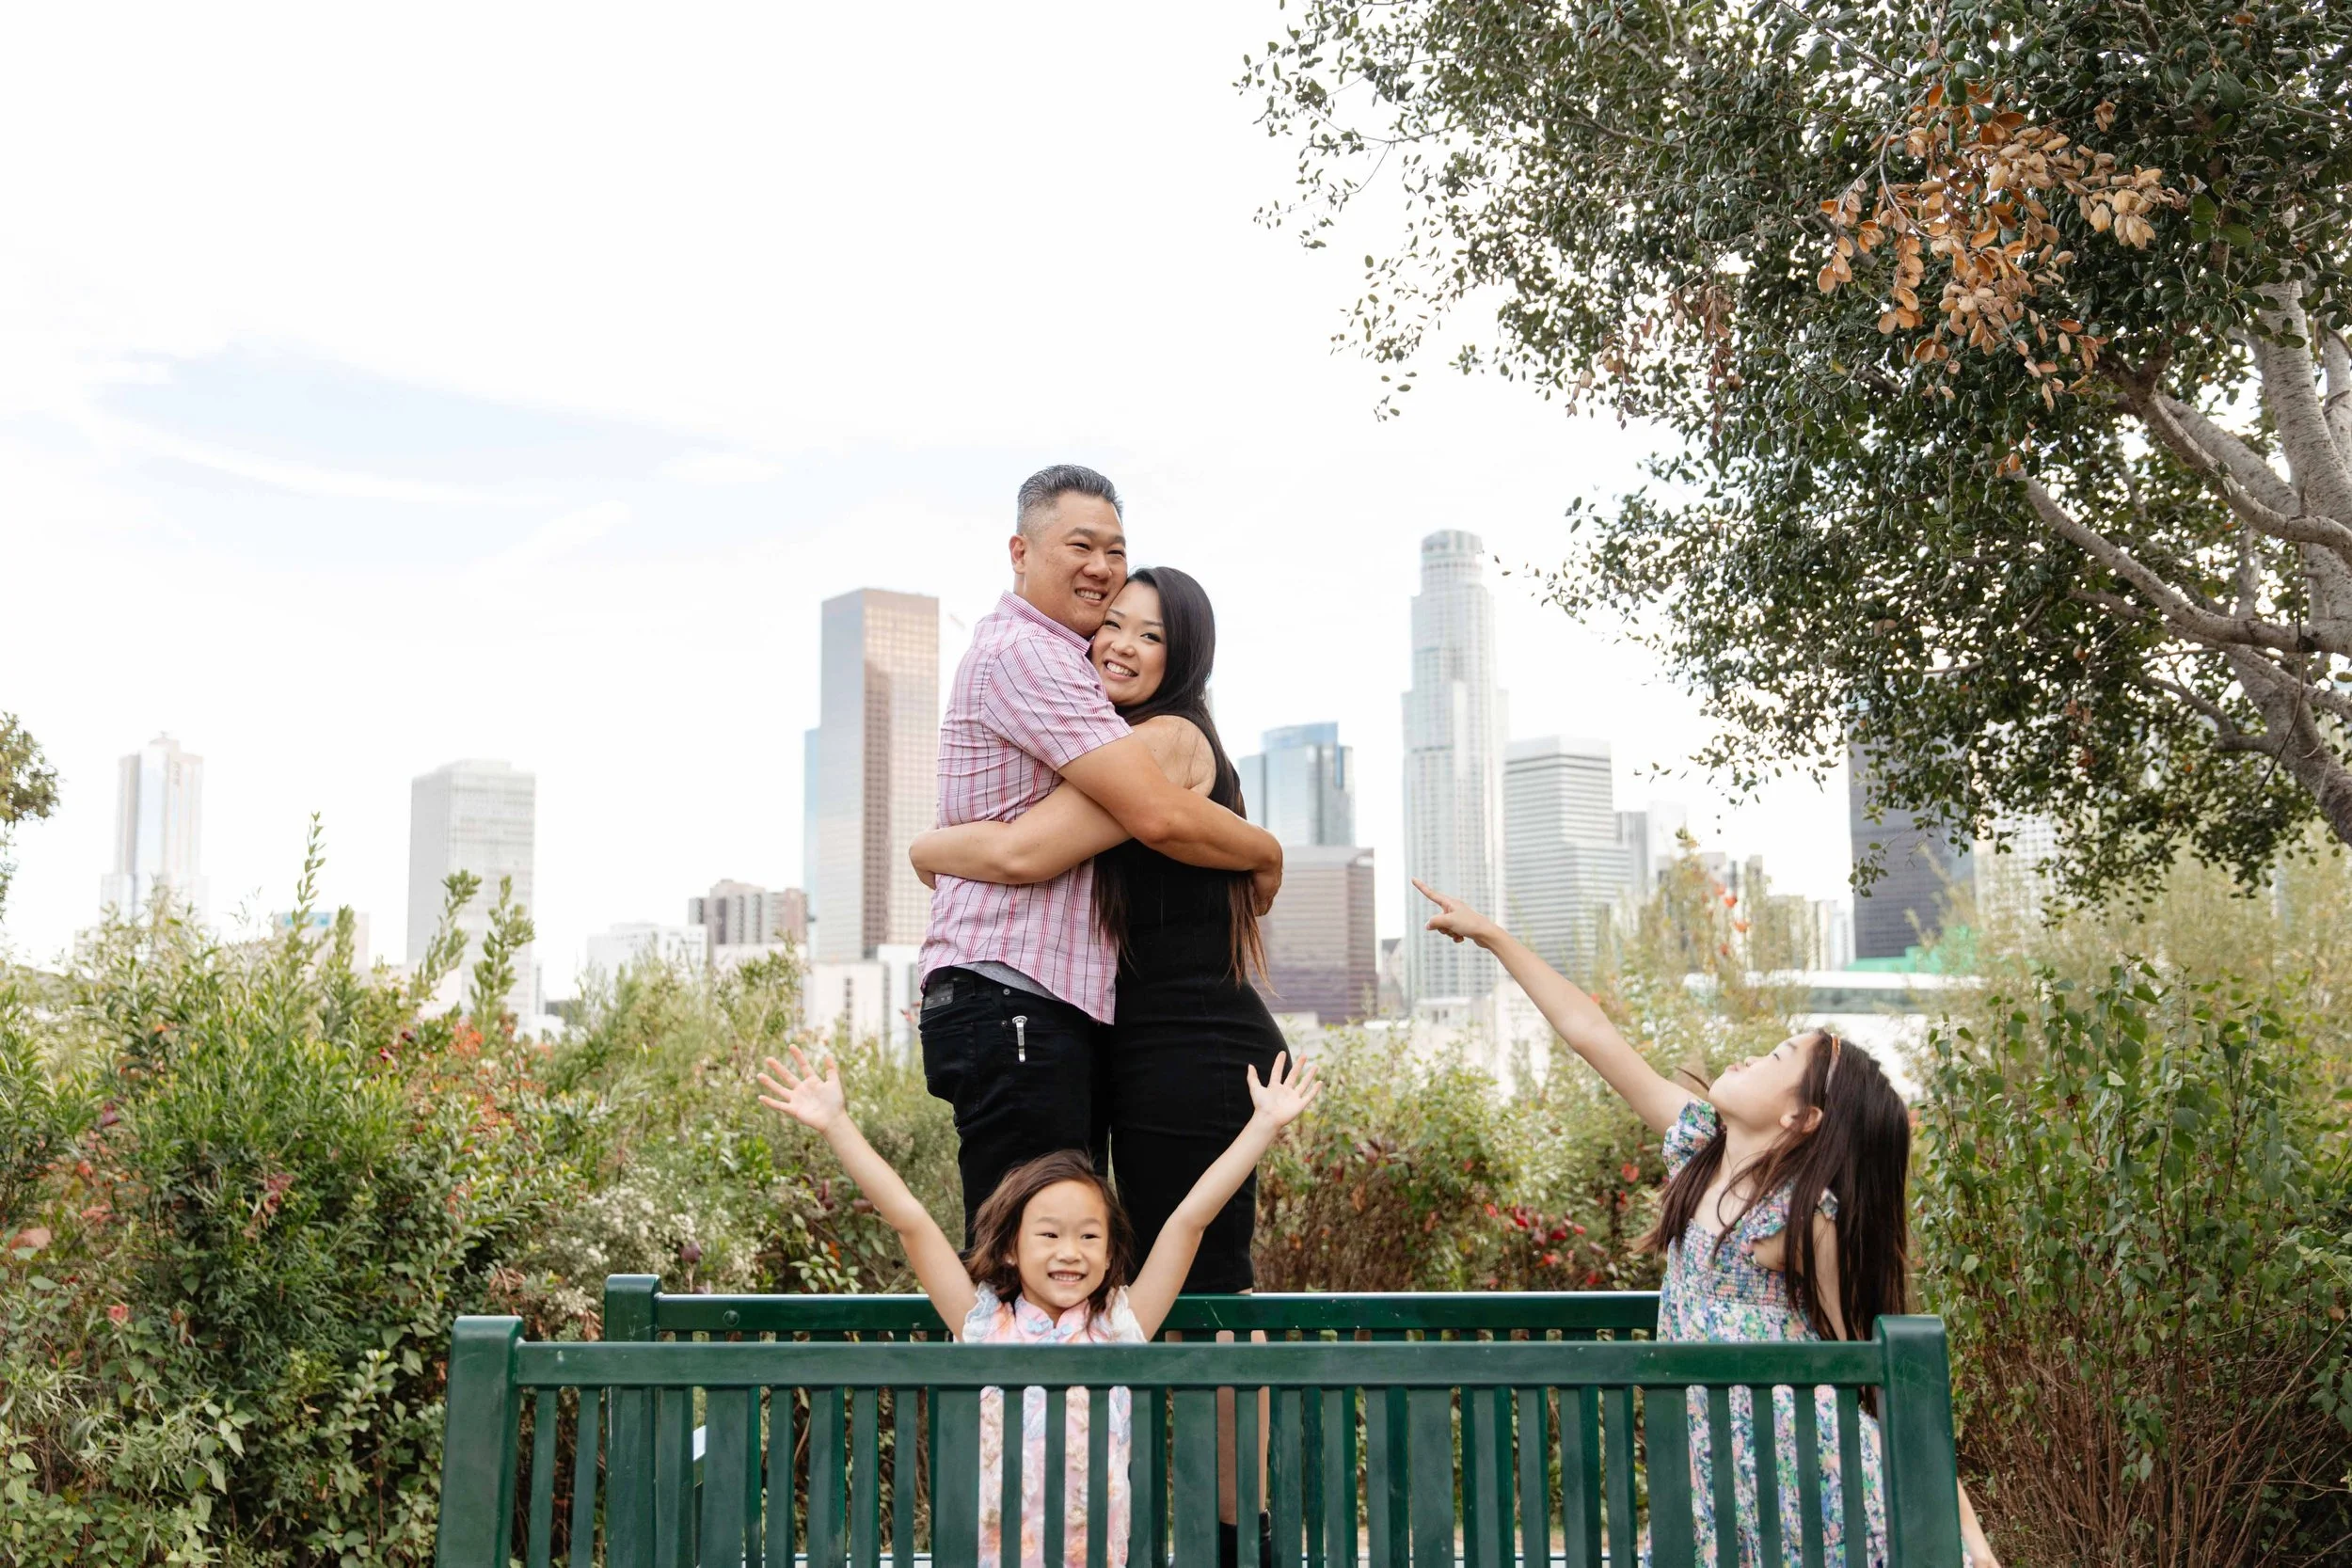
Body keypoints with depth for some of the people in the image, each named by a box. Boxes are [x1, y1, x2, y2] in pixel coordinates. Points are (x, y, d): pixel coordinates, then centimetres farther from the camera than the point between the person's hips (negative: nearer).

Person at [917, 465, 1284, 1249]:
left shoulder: (1062, 662, 23)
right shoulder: (1020, 653, -10)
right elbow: (1158, 814, -19)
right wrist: (1266, 854, -2)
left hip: (1061, 1012, 11)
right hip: (1013, 1005, -11)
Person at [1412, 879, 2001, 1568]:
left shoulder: (1809, 1216, -13)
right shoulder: (1701, 1143, 3)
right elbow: (1592, 1033, 5)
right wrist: (1490, 934, 10)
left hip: (1801, 1469, -6)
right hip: (1712, 1465, 6)